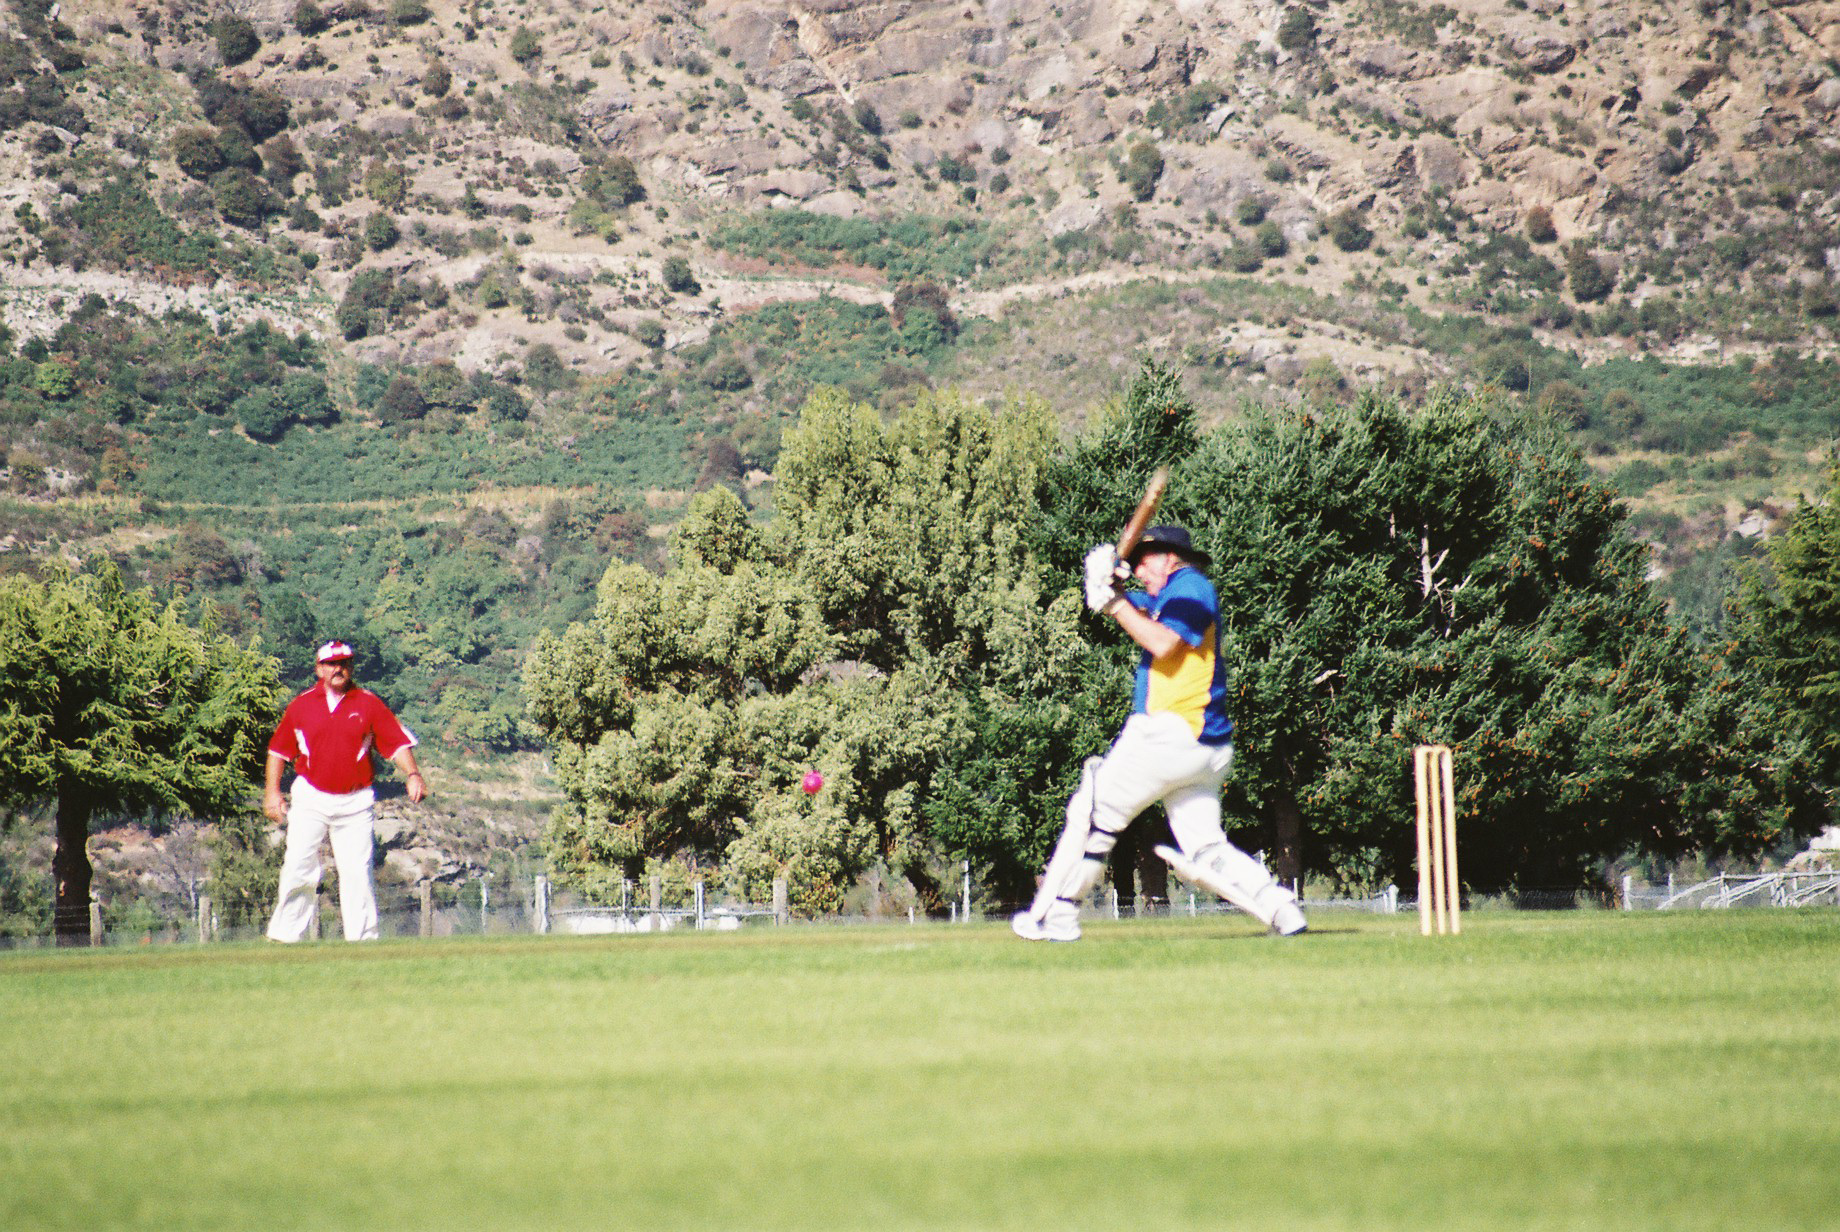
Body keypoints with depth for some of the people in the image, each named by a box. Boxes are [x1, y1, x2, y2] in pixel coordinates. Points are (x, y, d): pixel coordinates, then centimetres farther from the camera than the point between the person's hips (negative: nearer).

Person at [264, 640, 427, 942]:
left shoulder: (369, 704, 3)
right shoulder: (301, 705, 6)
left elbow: (398, 742, -1)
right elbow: (279, 749, 11)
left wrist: (413, 774, -17)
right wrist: (272, 790, 3)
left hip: (355, 802, 0)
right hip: (310, 800, 0)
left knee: (357, 872, -3)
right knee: (298, 867, -5)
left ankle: (363, 939, 2)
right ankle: (285, 937, 1)